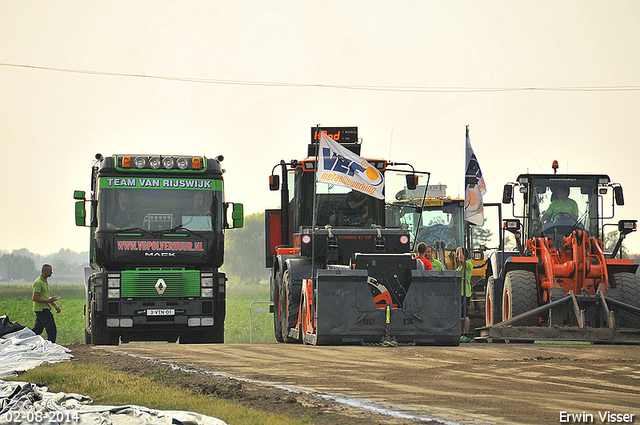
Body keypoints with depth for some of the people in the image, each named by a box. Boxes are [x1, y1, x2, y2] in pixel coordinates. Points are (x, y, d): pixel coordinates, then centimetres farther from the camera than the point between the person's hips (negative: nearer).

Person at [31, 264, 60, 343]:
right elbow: (34, 298, -20)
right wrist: (48, 301, -23)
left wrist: (55, 306, 18)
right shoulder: (39, 282, -14)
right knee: (52, 330, -9)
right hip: (42, 309, -10)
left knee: (37, 330, 11)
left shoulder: (45, 282, 19)